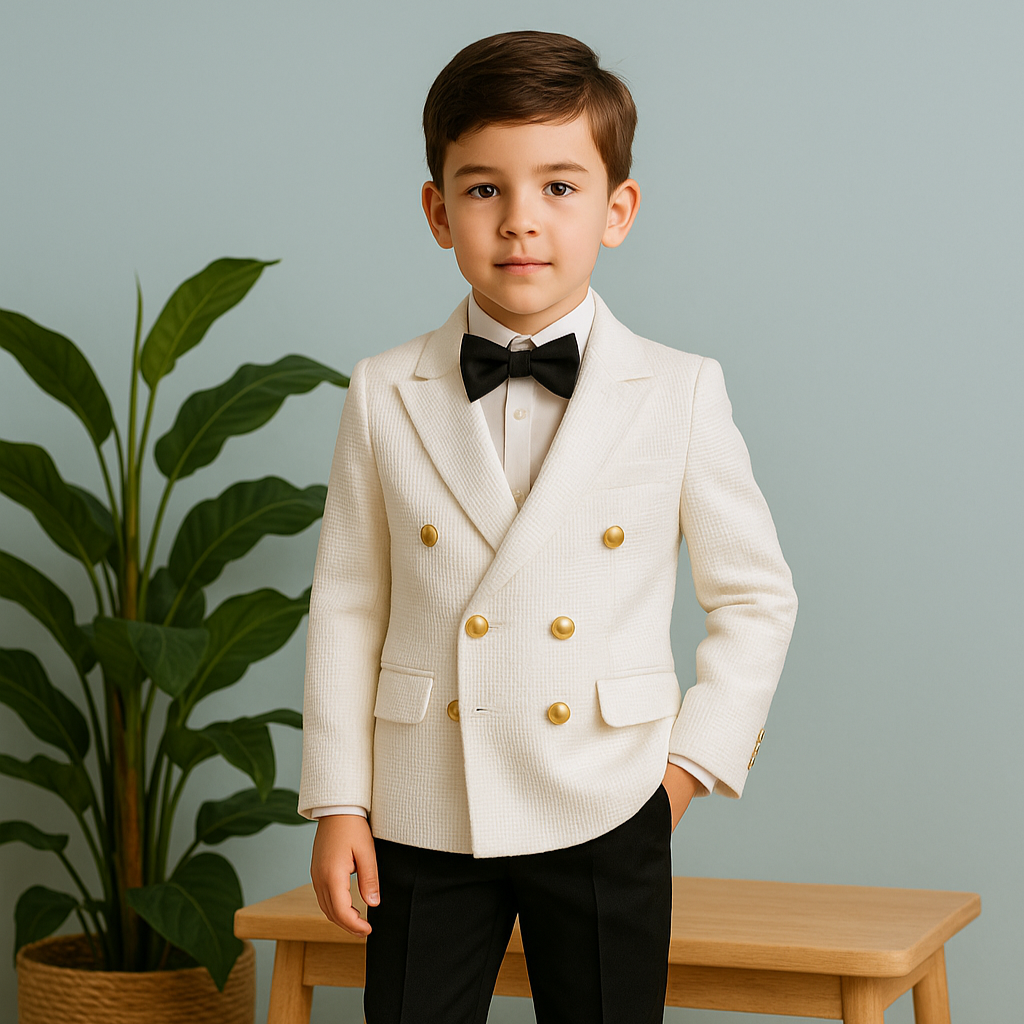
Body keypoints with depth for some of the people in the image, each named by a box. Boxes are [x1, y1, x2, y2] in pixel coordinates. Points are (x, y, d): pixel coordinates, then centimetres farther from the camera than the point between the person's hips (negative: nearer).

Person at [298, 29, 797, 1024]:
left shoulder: (681, 394, -3)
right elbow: (347, 605, 3)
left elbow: (756, 596, 4)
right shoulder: (384, 398, 0)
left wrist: (692, 761, -4)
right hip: (423, 817, 1)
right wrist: (337, 801, 1)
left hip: (606, 819, -1)